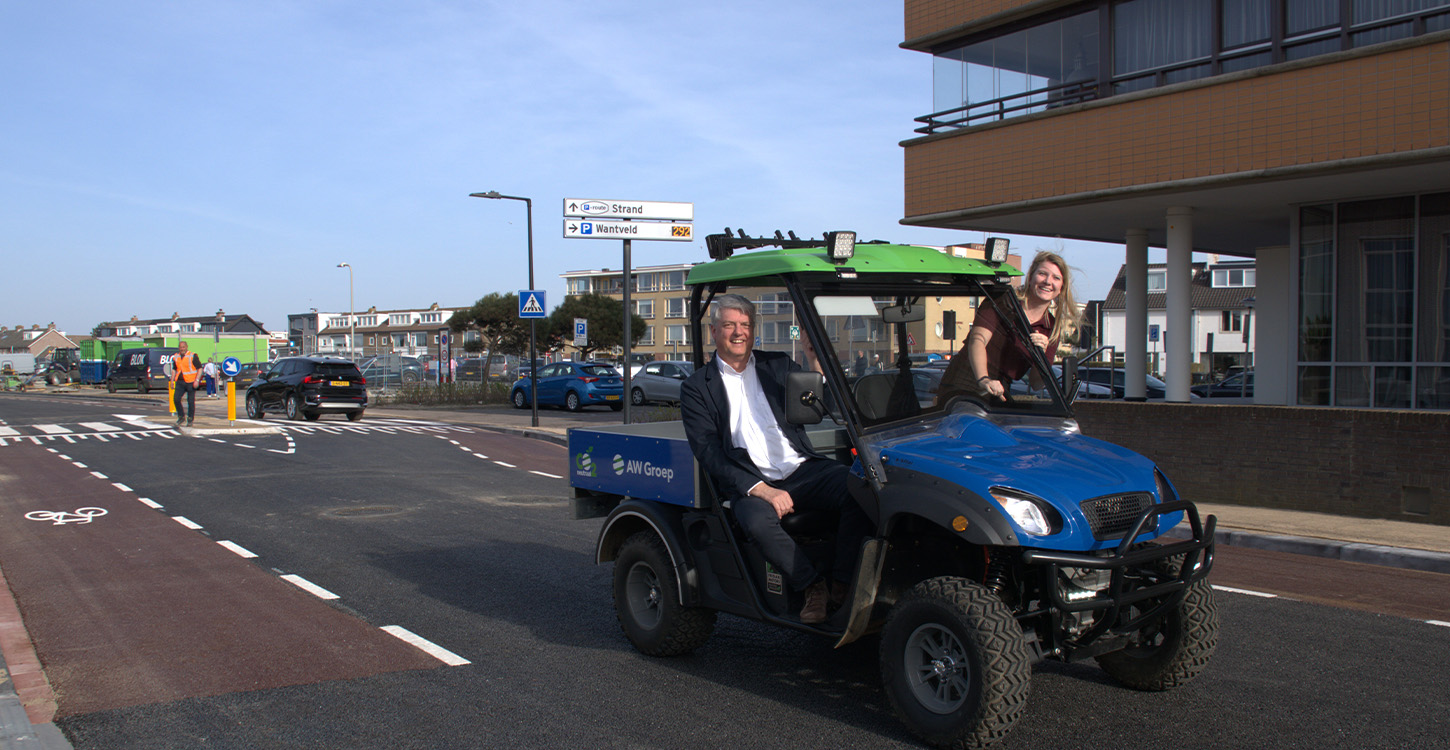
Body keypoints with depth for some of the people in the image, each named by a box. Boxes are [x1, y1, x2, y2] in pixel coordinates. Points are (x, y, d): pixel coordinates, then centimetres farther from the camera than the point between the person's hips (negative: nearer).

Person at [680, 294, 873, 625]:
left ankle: (842, 584, -14)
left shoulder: (779, 365, 17)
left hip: (802, 469, 3)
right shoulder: (696, 389, 6)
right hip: (751, 483, -3)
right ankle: (811, 586, -13)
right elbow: (709, 455, -5)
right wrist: (760, 489, -17)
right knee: (758, 522, -37)